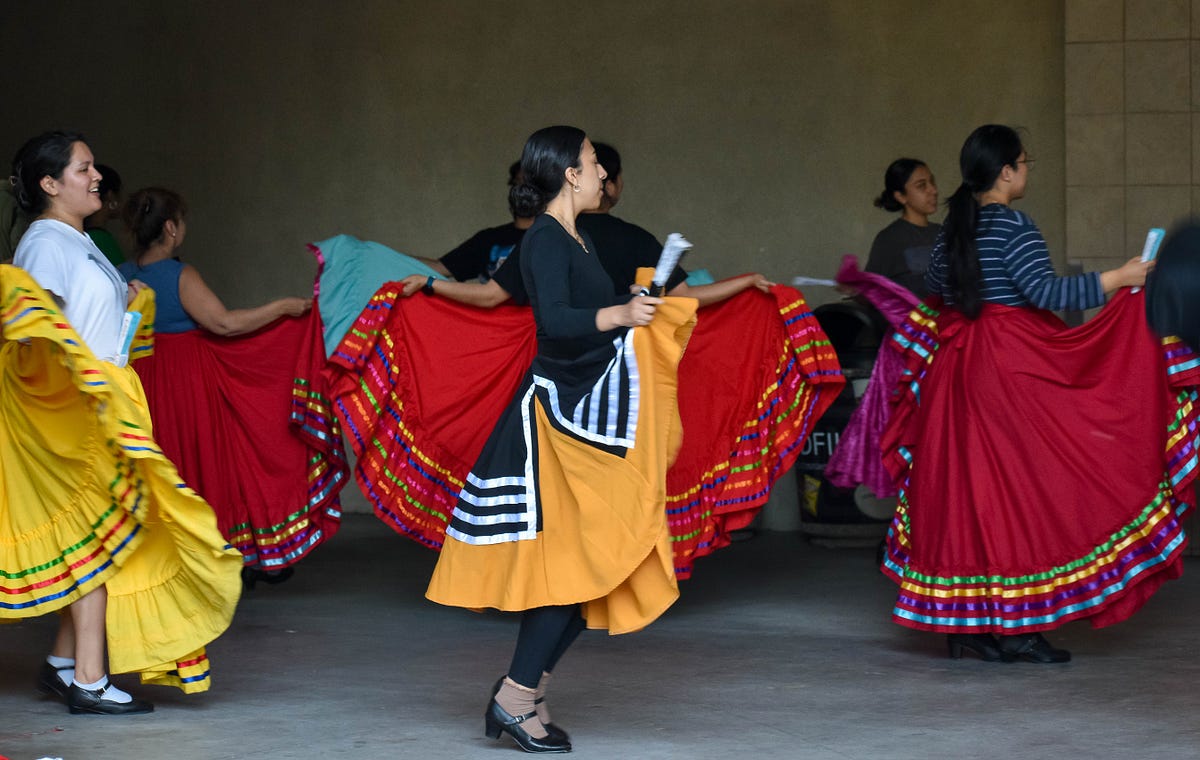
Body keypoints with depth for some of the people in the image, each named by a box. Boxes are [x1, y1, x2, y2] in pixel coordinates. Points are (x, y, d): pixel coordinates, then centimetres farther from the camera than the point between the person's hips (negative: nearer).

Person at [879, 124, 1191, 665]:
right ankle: (1018, 626, -4)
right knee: (1024, 487, -3)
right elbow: (1044, 291, -21)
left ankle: (964, 622, 11)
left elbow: (936, 283, 25)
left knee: (969, 486, 9)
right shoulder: (1013, 226, -12)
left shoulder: (955, 225, 11)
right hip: (1014, 367, -8)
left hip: (958, 368, 8)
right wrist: (1118, 279, -15)